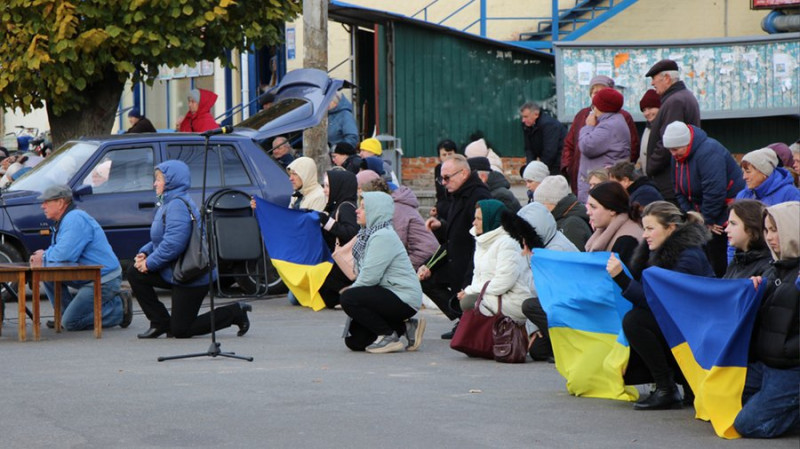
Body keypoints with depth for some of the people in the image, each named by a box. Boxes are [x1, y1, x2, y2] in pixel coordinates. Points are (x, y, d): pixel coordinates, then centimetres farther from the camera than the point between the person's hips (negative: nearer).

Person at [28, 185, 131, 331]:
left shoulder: (75, 219, -19)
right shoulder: (64, 220, 15)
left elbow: (65, 254, -28)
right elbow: (59, 251, 21)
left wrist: (45, 256, -7)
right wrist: (41, 257, -2)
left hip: (103, 280, -10)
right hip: (86, 277, 10)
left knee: (70, 323, -13)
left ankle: (120, 307, -3)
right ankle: (65, 313, 11)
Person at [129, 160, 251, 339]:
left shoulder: (178, 205, -21)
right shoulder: (169, 203, 13)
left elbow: (174, 243, -29)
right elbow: (161, 239, 20)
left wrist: (150, 263, -19)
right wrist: (144, 253, 2)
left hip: (193, 277, -10)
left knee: (180, 331, -5)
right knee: (135, 273, 2)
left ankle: (235, 312, 3)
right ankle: (161, 323, 7)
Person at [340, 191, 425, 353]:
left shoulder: (383, 237, -19)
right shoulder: (369, 234, 13)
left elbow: (369, 277, -24)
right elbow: (367, 275, 13)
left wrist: (350, 290, -9)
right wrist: (351, 290, -1)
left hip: (404, 298, -10)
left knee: (349, 299, -25)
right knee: (354, 341, 7)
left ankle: (389, 337, -13)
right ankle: (405, 326, 14)